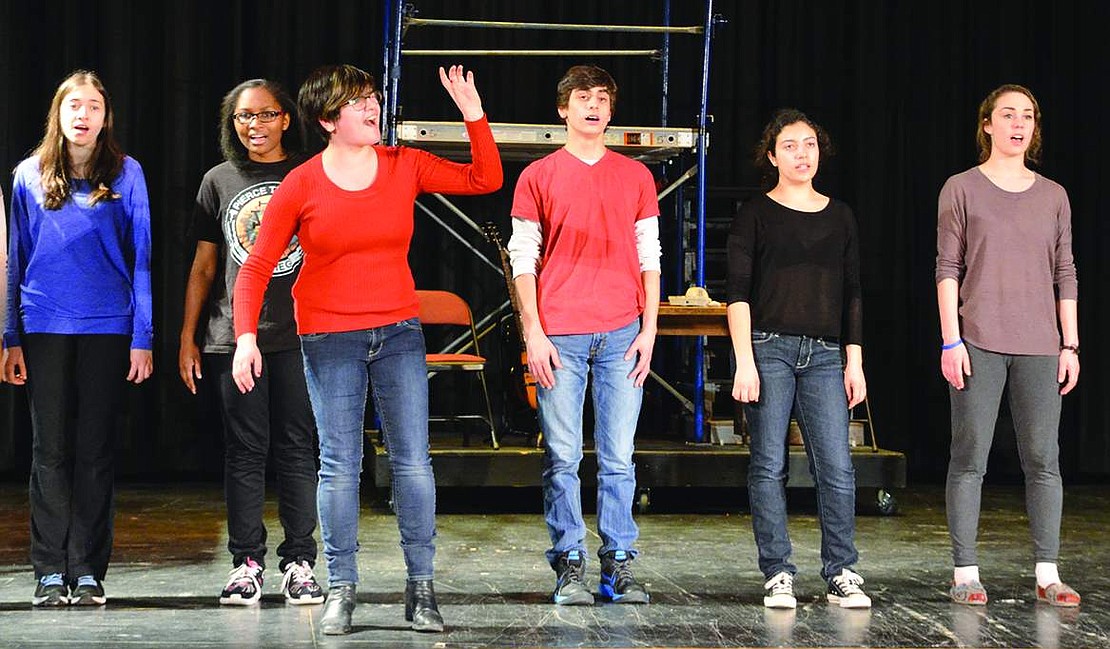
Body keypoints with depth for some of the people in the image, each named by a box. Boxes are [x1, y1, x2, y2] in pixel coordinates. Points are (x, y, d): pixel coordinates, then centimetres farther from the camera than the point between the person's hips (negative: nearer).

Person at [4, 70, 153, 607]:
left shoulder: (125, 174, 4)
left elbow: (141, 258, 3)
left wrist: (142, 338, -3)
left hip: (107, 329, -1)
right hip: (45, 330, 1)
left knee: (95, 451, 2)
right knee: (50, 450, 2)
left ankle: (87, 572, 7)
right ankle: (50, 572, 6)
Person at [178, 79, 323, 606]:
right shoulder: (219, 182, 12)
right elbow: (203, 266, 15)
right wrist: (188, 336, 10)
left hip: (299, 335, -1)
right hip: (233, 335, 1)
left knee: (297, 448, 0)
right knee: (245, 449, 2)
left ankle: (299, 564, 5)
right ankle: (246, 563, 7)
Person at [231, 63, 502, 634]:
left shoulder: (405, 166, 2)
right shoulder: (301, 186, -4)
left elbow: (485, 179, 2)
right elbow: (256, 266, -2)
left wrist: (474, 115, -9)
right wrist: (246, 337, -13)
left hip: (399, 332, 2)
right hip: (329, 340, -2)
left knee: (413, 461, -1)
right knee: (339, 465, 0)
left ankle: (420, 587, 7)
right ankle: (340, 588, 9)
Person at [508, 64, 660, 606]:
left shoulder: (636, 177, 13)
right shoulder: (538, 177, 7)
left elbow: (649, 258, 12)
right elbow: (523, 259, 4)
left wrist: (648, 329, 3)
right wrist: (533, 332, -5)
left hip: (622, 335, 2)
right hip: (558, 335, -1)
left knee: (618, 458, 1)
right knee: (562, 458, -1)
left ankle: (619, 565, 7)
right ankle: (569, 566, 5)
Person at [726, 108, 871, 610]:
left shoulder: (839, 217, 14)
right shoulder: (756, 215, 4)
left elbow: (852, 295, 15)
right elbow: (738, 292, -2)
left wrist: (854, 361, 8)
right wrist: (744, 362, -10)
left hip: (824, 355, 3)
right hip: (768, 347, -3)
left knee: (836, 465, -6)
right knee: (769, 465, -2)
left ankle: (841, 574, 1)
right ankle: (777, 575, 4)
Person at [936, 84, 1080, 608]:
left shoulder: (1053, 196, 13)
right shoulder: (961, 190, 4)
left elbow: (1065, 274, 13)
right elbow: (947, 269, 0)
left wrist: (1070, 345, 7)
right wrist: (951, 340, -7)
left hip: (1039, 347, 3)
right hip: (979, 343, -3)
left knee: (1043, 460, 1)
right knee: (969, 457, -2)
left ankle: (1047, 575, 4)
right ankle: (965, 573, 3)